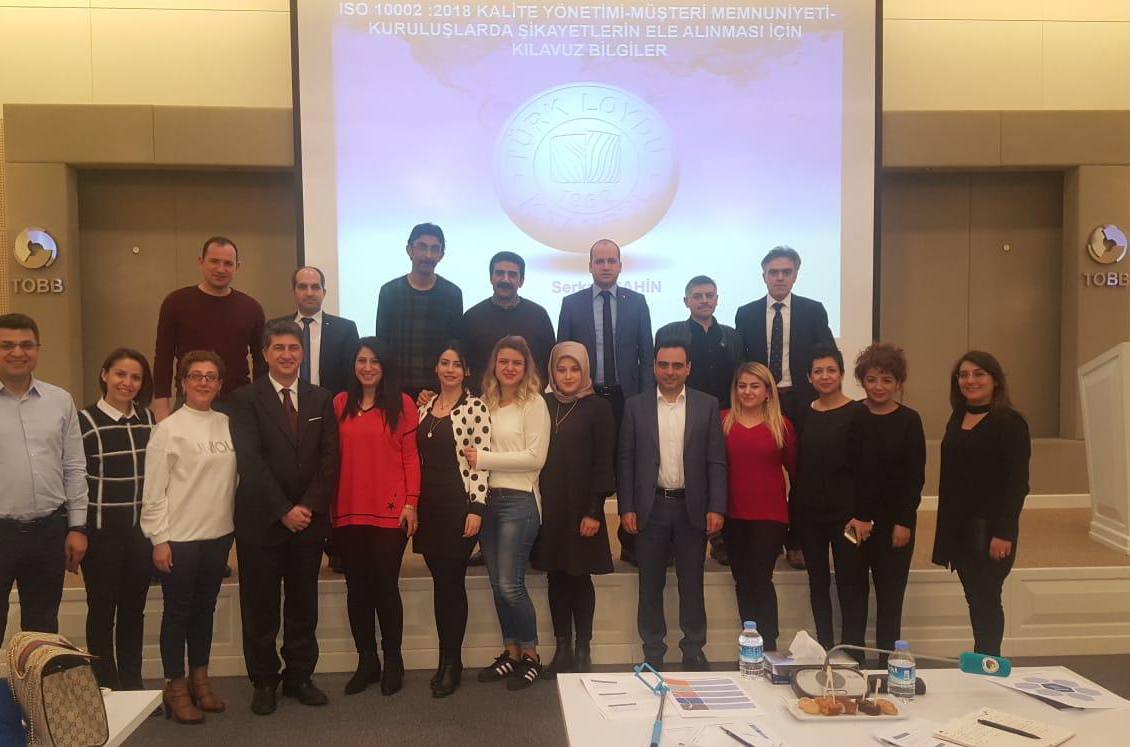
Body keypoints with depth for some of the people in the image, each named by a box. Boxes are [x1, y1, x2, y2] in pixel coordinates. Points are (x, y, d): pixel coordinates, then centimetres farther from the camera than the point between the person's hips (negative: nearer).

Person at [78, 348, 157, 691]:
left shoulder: (148, 419, 6)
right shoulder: (84, 421, -7)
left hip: (141, 530, 4)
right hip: (101, 531, -4)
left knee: (134, 609, 13)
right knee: (102, 610, 9)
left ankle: (132, 684, 27)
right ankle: (106, 686, 24)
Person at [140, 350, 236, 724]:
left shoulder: (228, 425, 4)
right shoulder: (168, 429, -8)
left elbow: (233, 478, 8)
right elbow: (154, 490, -8)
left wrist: (233, 525, 3)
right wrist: (159, 539, -10)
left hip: (218, 534, 4)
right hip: (179, 538, -4)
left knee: (205, 609, 16)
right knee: (178, 612, 7)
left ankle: (200, 682, 30)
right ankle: (176, 689, 22)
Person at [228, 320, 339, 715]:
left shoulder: (320, 399, 7)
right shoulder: (246, 399, -3)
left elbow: (329, 459, 2)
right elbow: (251, 461, -11)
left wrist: (308, 507, -9)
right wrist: (283, 510, -15)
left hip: (309, 518, 3)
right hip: (262, 520, -3)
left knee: (304, 605, 11)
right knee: (260, 607, 7)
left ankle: (299, 676, 25)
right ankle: (264, 681, 22)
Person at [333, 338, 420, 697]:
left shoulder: (402, 404, -1)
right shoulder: (339, 404, 7)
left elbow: (410, 457, -2)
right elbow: (332, 457, 7)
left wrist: (411, 503, -8)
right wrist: (329, 505, 3)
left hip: (389, 512, -3)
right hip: (348, 511, 3)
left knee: (385, 587, 4)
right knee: (357, 588, 10)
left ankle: (393, 662, 20)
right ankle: (366, 661, 24)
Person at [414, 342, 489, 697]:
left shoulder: (476, 407, -6)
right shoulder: (425, 406, 11)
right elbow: (417, 456, 14)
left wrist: (476, 509, -15)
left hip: (459, 503, -5)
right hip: (428, 503, 5)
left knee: (452, 581, 0)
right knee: (439, 580, 11)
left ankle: (452, 661, 14)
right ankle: (445, 657, 21)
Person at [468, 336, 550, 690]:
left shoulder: (534, 403, -5)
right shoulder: (485, 403, 11)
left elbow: (535, 457, -13)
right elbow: (475, 449, 15)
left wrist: (484, 459, -12)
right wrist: (471, 455, -6)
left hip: (518, 500, -6)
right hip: (486, 499, 6)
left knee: (510, 585, -3)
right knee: (497, 584, 12)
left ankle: (531, 656, 15)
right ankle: (511, 652, 26)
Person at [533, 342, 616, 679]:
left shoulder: (597, 408, -4)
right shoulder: (543, 404, 5)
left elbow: (603, 463, -7)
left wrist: (594, 511, -11)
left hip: (581, 506, -3)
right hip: (548, 505, 3)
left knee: (579, 575, 5)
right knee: (556, 576, 9)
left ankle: (583, 649, 16)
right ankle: (562, 648, 19)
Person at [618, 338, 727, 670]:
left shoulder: (707, 406, 2)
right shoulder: (635, 406, 2)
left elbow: (716, 461, 0)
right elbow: (626, 460, 1)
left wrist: (716, 508, -7)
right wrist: (626, 508, -5)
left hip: (692, 508, 0)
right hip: (650, 508, 0)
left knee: (692, 584, 9)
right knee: (650, 584, 9)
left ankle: (694, 651, 23)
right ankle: (653, 652, 22)